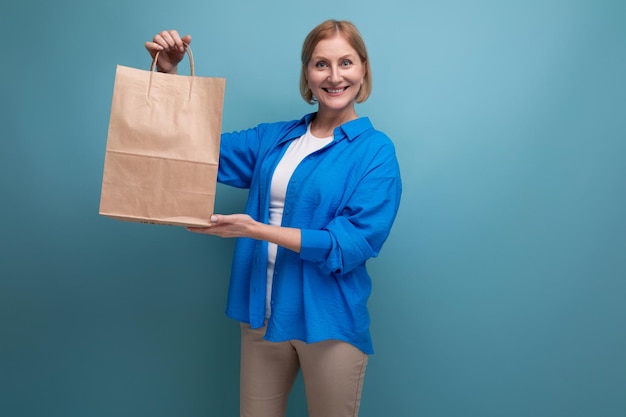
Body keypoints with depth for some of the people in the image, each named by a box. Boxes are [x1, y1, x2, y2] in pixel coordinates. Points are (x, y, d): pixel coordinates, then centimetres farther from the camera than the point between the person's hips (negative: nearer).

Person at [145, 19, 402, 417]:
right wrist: (168, 73, -4)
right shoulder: (273, 138, 5)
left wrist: (256, 230, -23)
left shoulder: (376, 151, -9)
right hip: (264, 313, 4)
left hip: (328, 320, -4)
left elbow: (352, 245, -17)